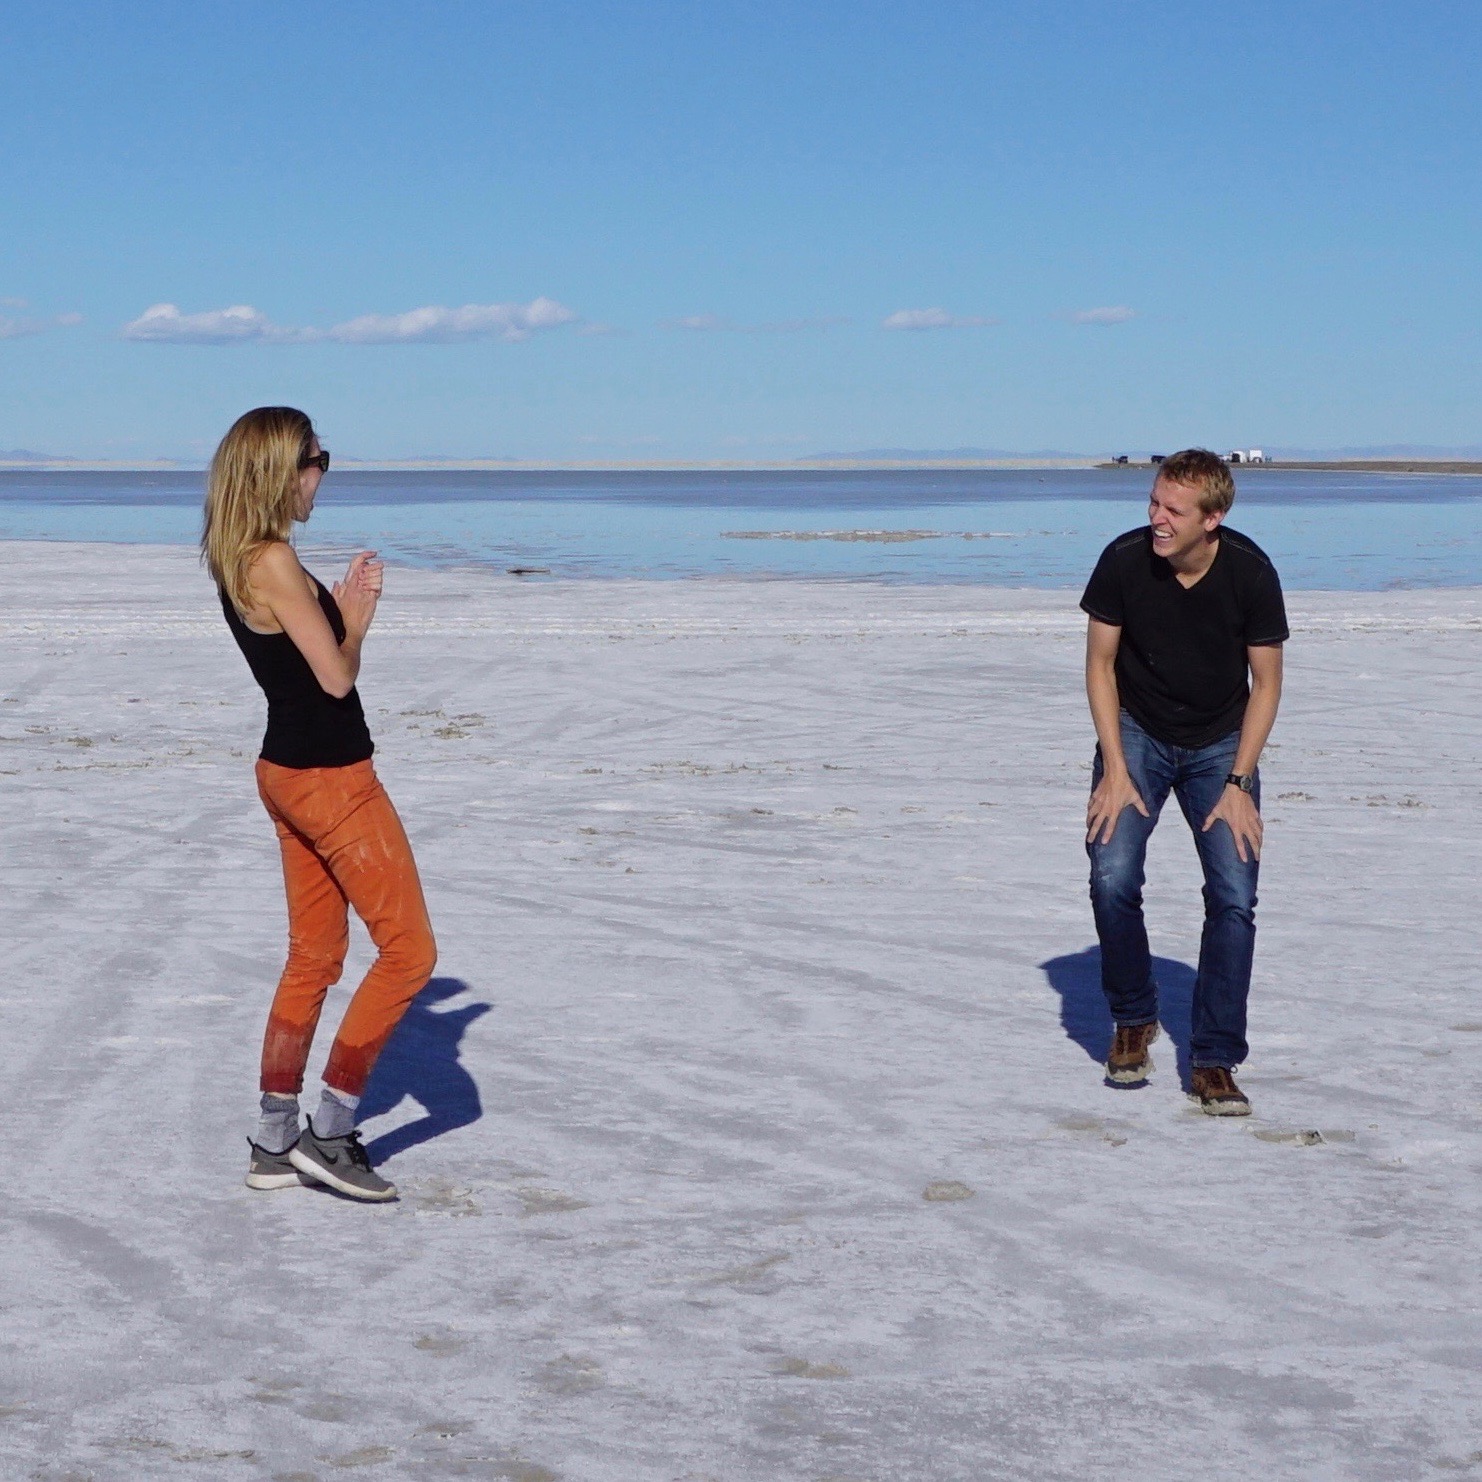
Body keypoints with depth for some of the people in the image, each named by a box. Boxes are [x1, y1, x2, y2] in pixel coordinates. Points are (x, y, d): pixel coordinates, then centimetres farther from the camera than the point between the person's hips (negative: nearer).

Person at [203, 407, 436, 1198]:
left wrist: (341, 608, 5)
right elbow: (335, 677, -18)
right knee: (408, 950, -1)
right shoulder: (273, 562, -20)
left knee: (313, 959, 15)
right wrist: (357, 621, -2)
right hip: (331, 779, -10)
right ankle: (329, 1133, 2)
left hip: (288, 772, 10)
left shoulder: (237, 561, 9)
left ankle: (273, 1144, 19)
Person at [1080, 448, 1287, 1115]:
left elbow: (1266, 682, -7)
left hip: (1221, 744, 0)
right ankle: (1134, 1020, 9)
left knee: (1235, 895, -12)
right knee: (1111, 878, -17)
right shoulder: (1124, 560, -19)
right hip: (1137, 733, 0)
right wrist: (1115, 771, -11)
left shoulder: (1250, 572, -19)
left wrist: (1238, 783, -12)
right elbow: (1100, 665, -6)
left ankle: (1214, 1061, -2)